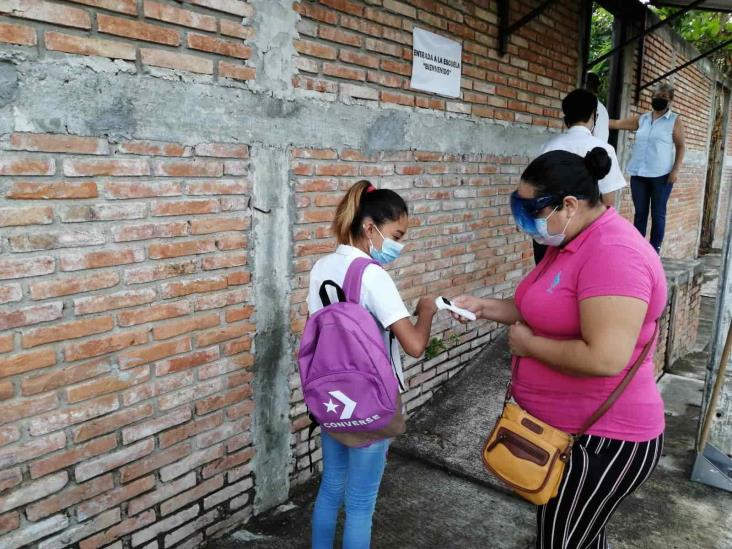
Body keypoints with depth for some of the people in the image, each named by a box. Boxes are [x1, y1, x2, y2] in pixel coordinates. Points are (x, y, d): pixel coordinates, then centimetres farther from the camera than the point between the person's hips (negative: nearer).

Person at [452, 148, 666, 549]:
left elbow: (604, 358, -33)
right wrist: (483, 307, 2)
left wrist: (528, 344, -19)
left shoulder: (613, 252, -26)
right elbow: (547, 312, 16)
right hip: (566, 427, 9)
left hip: (602, 440, -9)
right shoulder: (570, 242, 7)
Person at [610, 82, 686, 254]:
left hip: (661, 175, -3)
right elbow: (617, 123, 16)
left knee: (658, 214, 1)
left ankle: (654, 250, 4)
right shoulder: (642, 119, 13)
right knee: (640, 213, 6)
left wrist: (676, 170, -9)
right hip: (638, 174, 4)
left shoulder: (675, 120, 3)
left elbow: (681, 147, 1)